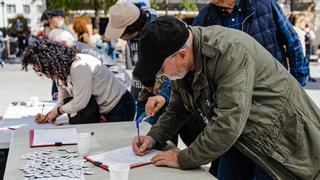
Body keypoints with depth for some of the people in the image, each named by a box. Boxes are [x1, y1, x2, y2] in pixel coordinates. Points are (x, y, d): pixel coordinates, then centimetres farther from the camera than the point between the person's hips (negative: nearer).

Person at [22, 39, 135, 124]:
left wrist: (57, 111, -9)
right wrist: (49, 115, -11)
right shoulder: (60, 70, -1)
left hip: (120, 106, -8)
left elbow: (80, 102, -24)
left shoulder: (80, 66, -29)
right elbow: (64, 100, 5)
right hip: (102, 110, 8)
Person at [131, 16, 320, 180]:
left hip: (284, 138, -7)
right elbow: (178, 110, 9)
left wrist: (184, 159, -25)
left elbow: (227, 125, -36)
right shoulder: (182, 65, -6)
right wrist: (154, 137, -7)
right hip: (240, 141, 7)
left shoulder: (230, 51, -33)